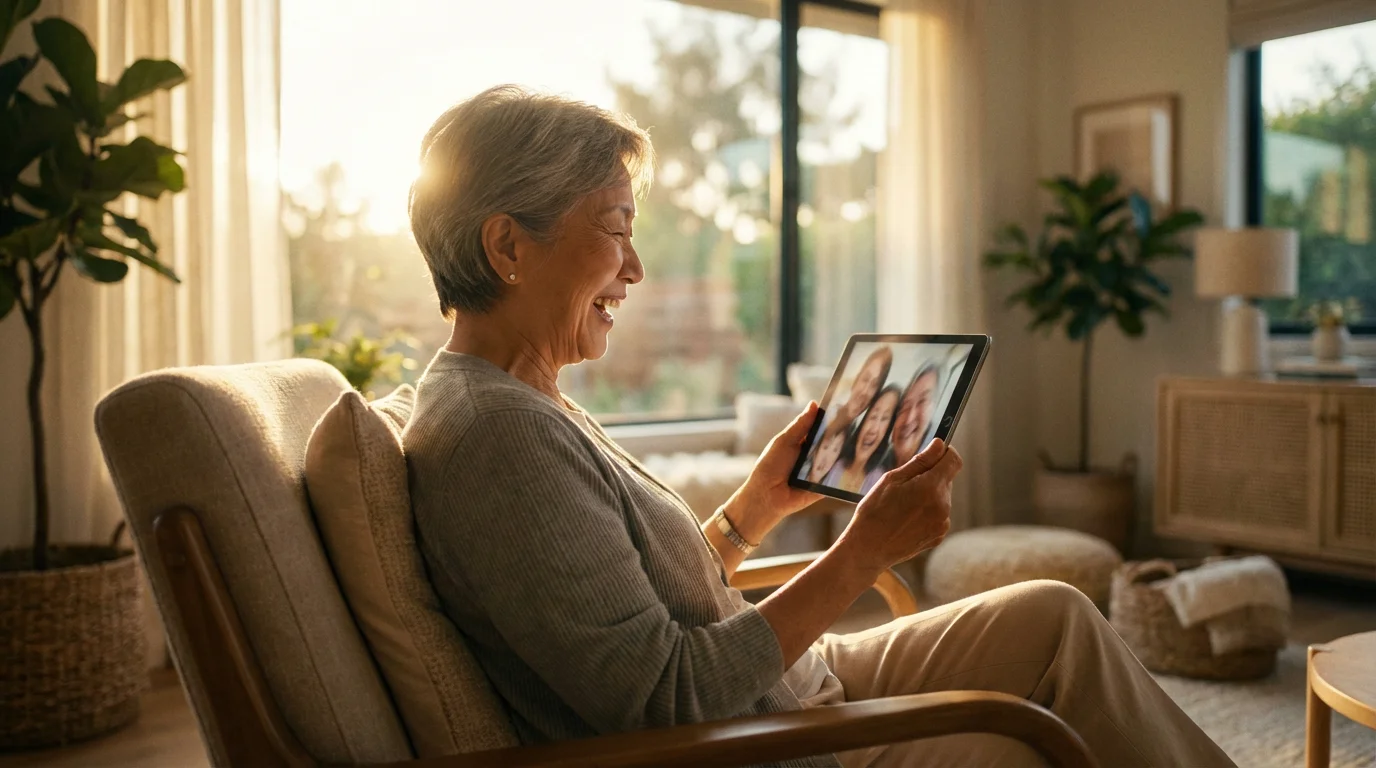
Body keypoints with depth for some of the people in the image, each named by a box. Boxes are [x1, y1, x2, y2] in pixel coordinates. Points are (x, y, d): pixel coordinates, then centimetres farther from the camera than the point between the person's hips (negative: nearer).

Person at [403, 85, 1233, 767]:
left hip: (785, 695, 9)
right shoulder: (495, 431, -24)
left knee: (1056, 616, 9)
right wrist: (865, 552, -22)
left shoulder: (526, 405, 8)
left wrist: (762, 501, 6)